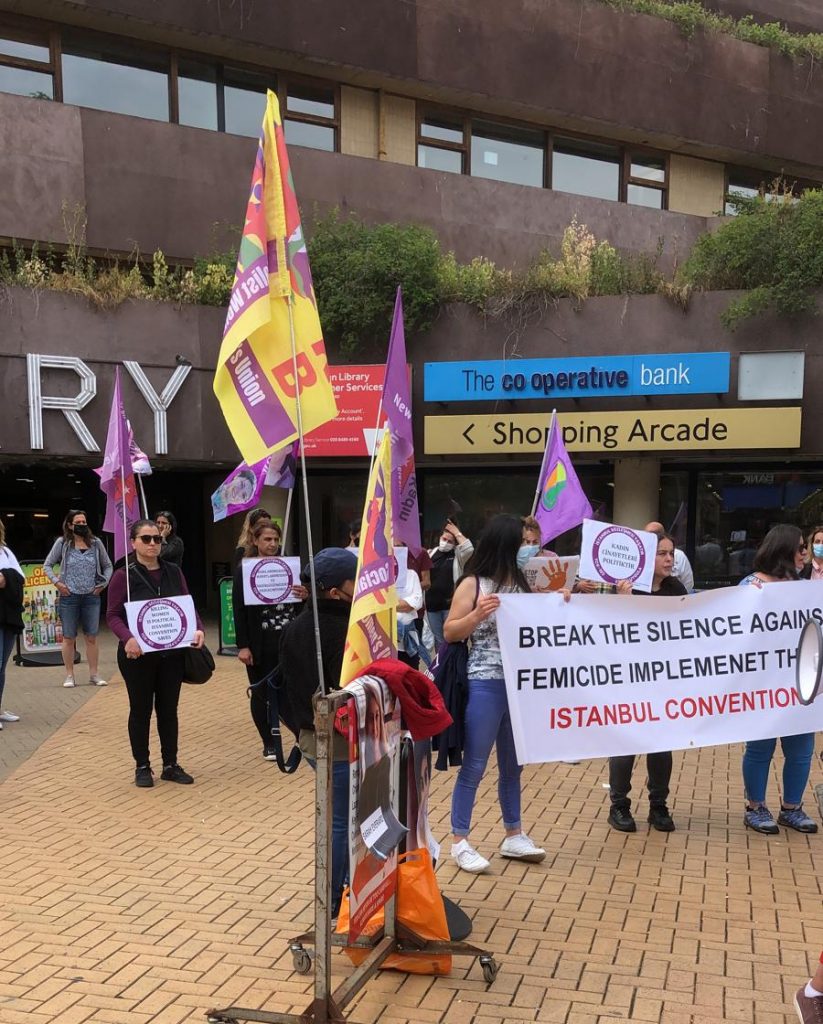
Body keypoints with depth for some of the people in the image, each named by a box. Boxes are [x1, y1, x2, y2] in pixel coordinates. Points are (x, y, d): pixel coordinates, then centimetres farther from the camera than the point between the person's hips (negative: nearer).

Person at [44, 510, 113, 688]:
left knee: (92, 637, 4)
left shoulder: (95, 543, 6)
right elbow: (47, 565, 6)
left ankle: (94, 674, 10)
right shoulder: (62, 543, 1)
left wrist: (104, 583, 3)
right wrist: (57, 582, -6)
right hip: (69, 597, -1)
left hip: (91, 596, 1)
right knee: (69, 638, 4)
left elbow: (108, 565, 15)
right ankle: (69, 675, 12)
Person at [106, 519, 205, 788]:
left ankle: (170, 765, 22)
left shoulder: (173, 572, 7)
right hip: (138, 654, -4)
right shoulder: (124, 575, -7)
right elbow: (113, 615, -9)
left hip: (171, 653, 4)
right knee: (141, 709, 7)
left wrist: (198, 628, -12)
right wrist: (128, 638, -28)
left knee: (169, 708, 11)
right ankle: (142, 766, 19)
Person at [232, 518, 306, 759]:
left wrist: (305, 595, -11)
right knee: (262, 693, 7)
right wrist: (243, 646, -10)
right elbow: (239, 610, -5)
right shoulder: (244, 569, -3)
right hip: (260, 643, -2)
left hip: (289, 640, 2)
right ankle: (269, 743, 20)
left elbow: (300, 601, 13)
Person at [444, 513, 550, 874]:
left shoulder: (520, 581, 8)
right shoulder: (473, 584, -7)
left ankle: (513, 835, 28)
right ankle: (459, 842, 12)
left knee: (513, 763, 16)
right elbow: (449, 633, -6)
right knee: (474, 765, 1)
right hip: (484, 685, -6)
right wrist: (476, 615, -22)